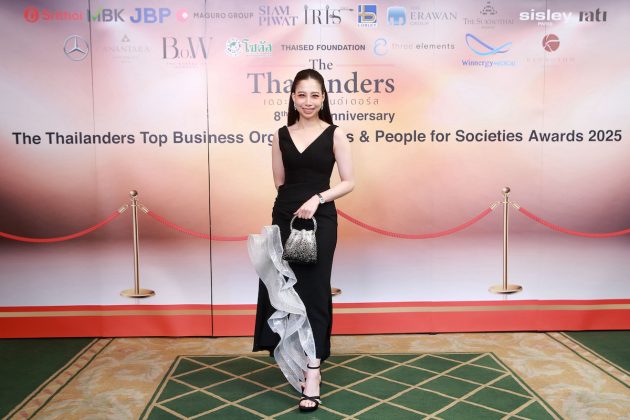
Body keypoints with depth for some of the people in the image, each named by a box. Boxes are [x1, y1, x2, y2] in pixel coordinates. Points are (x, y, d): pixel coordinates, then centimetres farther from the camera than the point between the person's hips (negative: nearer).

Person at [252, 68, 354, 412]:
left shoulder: (334, 134, 0)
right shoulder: (281, 136, 8)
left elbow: (348, 181, -3)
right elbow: (279, 181, 14)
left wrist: (318, 198, -16)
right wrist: (294, 201, 1)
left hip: (320, 221, -3)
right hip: (285, 218, 4)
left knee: (313, 292, -2)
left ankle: (311, 377, 1)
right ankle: (301, 362, 25)